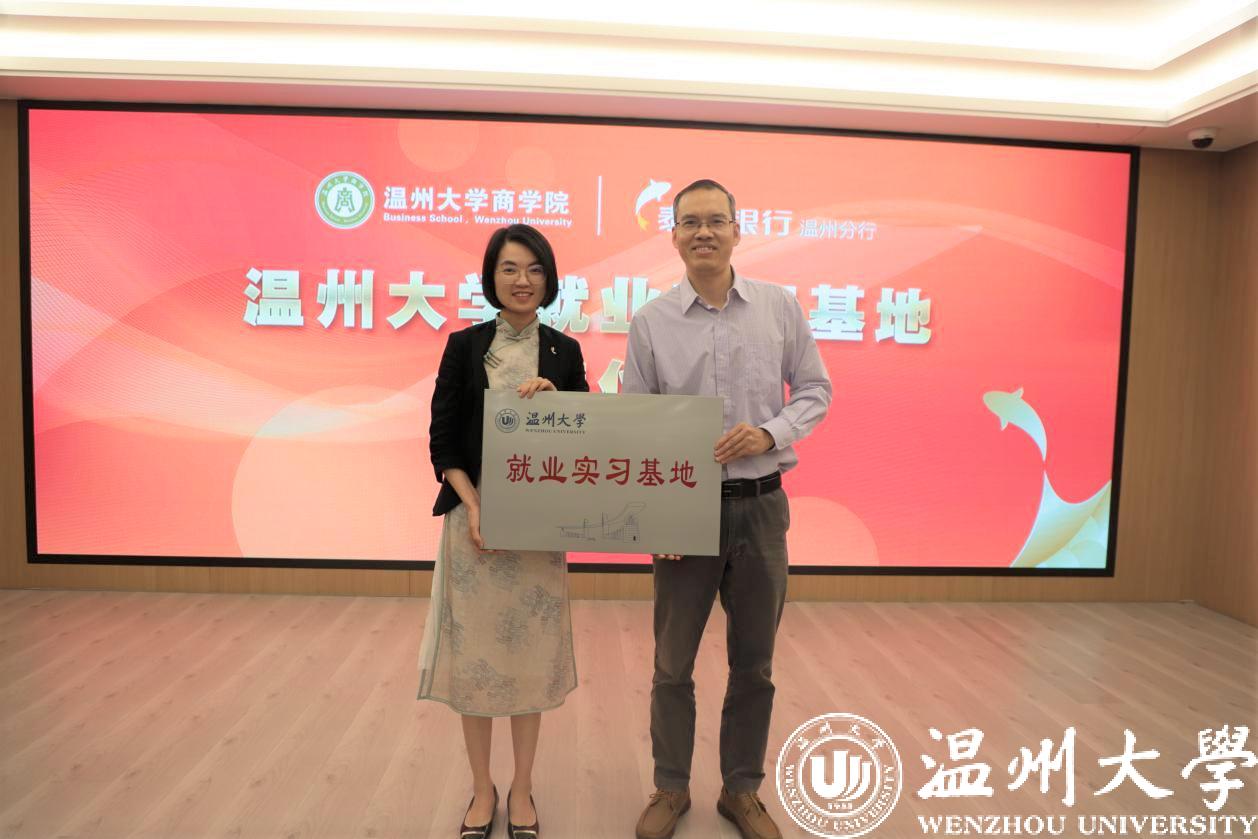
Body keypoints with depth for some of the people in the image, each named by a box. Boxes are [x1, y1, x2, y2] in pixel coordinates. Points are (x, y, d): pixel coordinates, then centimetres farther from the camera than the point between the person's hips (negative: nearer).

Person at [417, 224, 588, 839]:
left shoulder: (564, 351, 6)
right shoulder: (465, 345, 1)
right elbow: (441, 440, -1)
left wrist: (552, 396, -13)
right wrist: (472, 505, -14)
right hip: (474, 516, -1)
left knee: (530, 653, 8)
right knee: (473, 651, 6)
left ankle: (521, 790, 26)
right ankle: (482, 790, 26)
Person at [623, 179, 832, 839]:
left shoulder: (779, 307, 1)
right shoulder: (650, 321, -1)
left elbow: (815, 389, 6)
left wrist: (770, 433, -14)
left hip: (761, 506, 1)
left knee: (753, 665, 14)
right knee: (673, 663, 11)